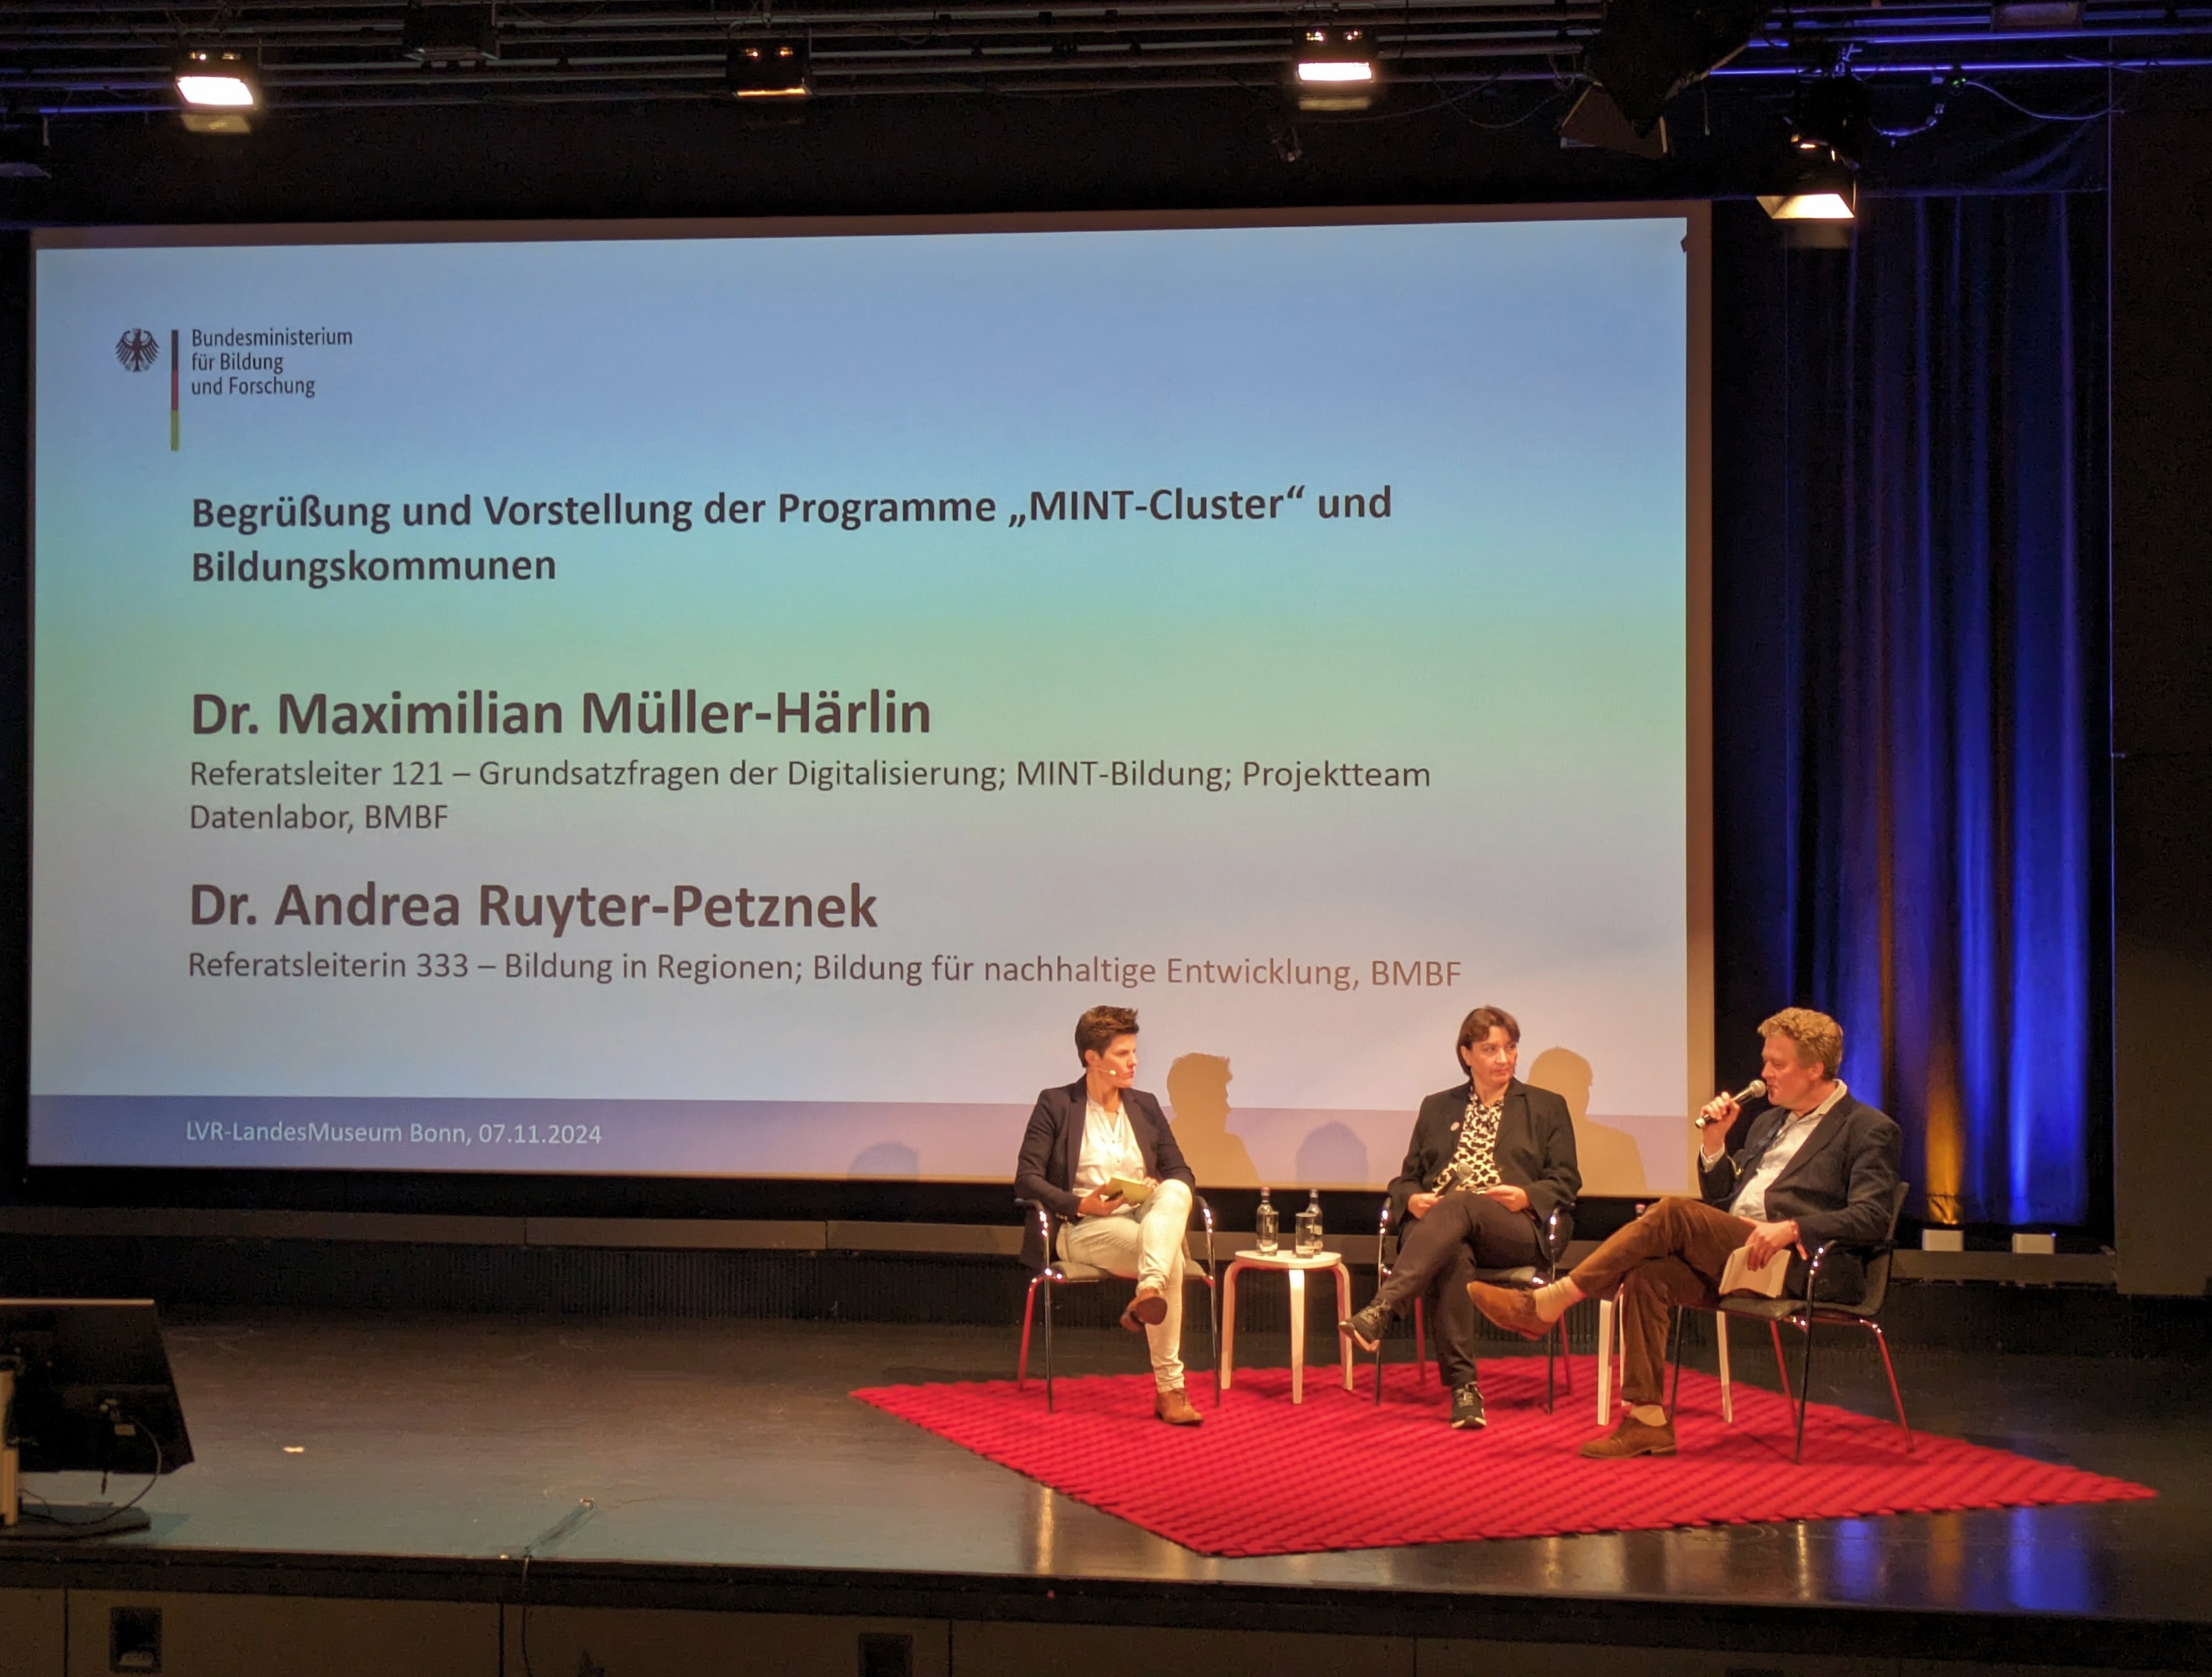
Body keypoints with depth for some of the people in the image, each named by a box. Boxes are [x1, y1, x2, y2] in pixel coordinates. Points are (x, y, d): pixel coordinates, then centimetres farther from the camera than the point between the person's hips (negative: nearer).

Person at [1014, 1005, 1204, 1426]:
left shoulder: (1145, 1106, 18)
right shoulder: (1056, 1105, 3)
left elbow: (1182, 1173, 15)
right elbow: (1027, 1178, -4)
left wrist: (1159, 1188, -10)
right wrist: (1081, 1204, -19)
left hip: (1147, 1216, 4)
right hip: (1085, 1229, -4)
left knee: (1175, 1191, -33)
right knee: (1170, 1258, -34)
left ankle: (1148, 1293, -55)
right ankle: (1169, 1389, -38)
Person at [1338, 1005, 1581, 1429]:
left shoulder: (1547, 1107, 19)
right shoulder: (1437, 1108, 25)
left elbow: (1566, 1182, 11)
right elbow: (1407, 1177, 22)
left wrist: (1527, 1197, -10)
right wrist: (1412, 1200, -3)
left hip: (1516, 1230, -2)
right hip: (1438, 1224, 2)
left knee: (1458, 1207, -37)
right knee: (1452, 1254, -38)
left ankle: (1379, 1311, -55)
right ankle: (1463, 1387, -42)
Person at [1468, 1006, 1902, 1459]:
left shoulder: (1869, 1130, 3)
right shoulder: (1769, 1123, 26)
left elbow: (1872, 1218, -10)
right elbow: (1721, 1203, 25)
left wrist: (1791, 1229, -21)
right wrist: (1714, 1143, 8)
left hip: (1793, 1265, -7)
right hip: (1728, 1259, 7)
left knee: (1676, 1212, -26)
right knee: (1647, 1276, -22)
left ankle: (1547, 1304, -25)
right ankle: (1647, 1421, -20)